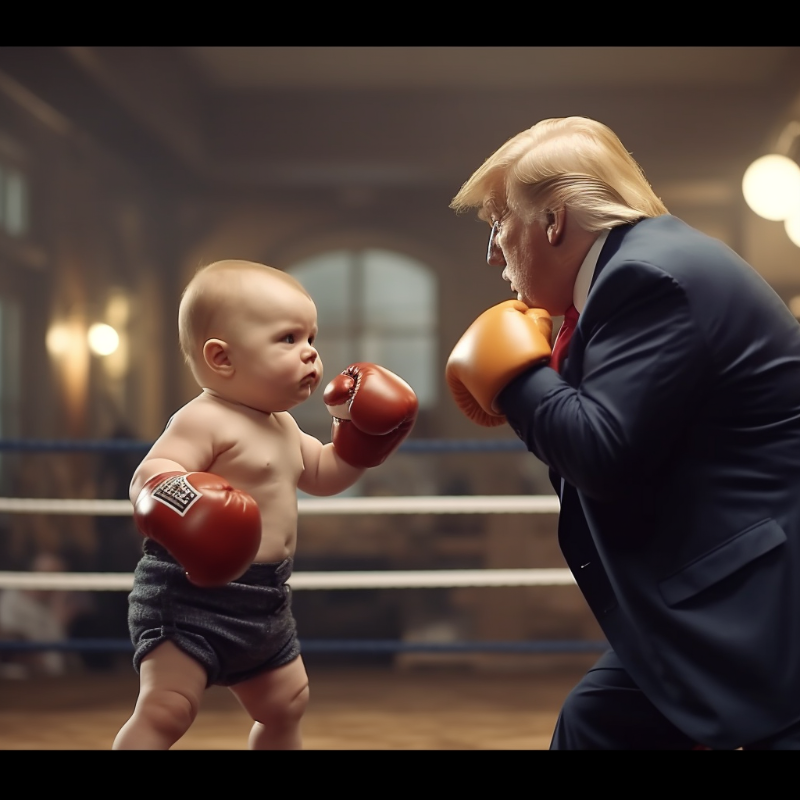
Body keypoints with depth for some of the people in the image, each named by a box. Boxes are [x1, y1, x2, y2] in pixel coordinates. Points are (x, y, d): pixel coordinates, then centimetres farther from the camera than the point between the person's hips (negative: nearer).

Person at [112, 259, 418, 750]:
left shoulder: (281, 426, 15)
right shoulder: (205, 421, -16)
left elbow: (322, 475, 30)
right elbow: (149, 475, -29)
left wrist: (358, 437, 15)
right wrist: (172, 498, -50)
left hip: (263, 604, 10)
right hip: (192, 594, -10)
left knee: (285, 706, 22)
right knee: (165, 711, -18)